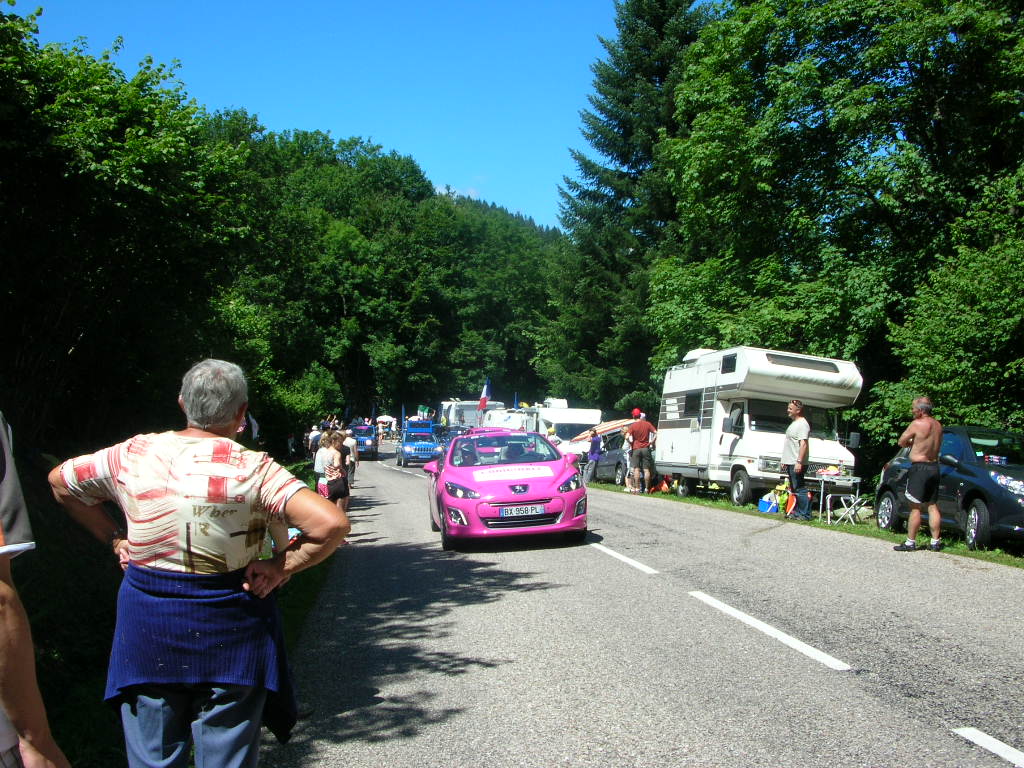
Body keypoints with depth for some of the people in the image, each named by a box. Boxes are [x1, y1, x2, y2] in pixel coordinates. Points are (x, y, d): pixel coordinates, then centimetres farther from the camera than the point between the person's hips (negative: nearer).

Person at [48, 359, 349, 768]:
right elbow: (332, 524, -25)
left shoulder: (132, 455, -3)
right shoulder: (254, 470, -15)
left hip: (146, 626, 3)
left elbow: (59, 481, 14)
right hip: (230, 634, -3)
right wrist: (282, 567, -12)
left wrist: (115, 538, 14)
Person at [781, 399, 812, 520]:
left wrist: (799, 462, -27)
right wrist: (784, 460, 25)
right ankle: (797, 512, 18)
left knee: (799, 489, -9)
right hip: (790, 463, 11)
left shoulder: (802, 424, -13)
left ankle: (805, 514, -7)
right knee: (794, 489, 13)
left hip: (797, 464, -11)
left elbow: (803, 444, -22)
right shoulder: (794, 423, 20)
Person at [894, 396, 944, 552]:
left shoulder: (917, 424, -14)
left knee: (915, 507, -3)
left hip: (919, 468, -7)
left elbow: (901, 442, -7)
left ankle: (910, 542, 1)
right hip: (934, 467, 7)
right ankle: (935, 542, 15)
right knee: (933, 506, 12)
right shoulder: (938, 425, 8)